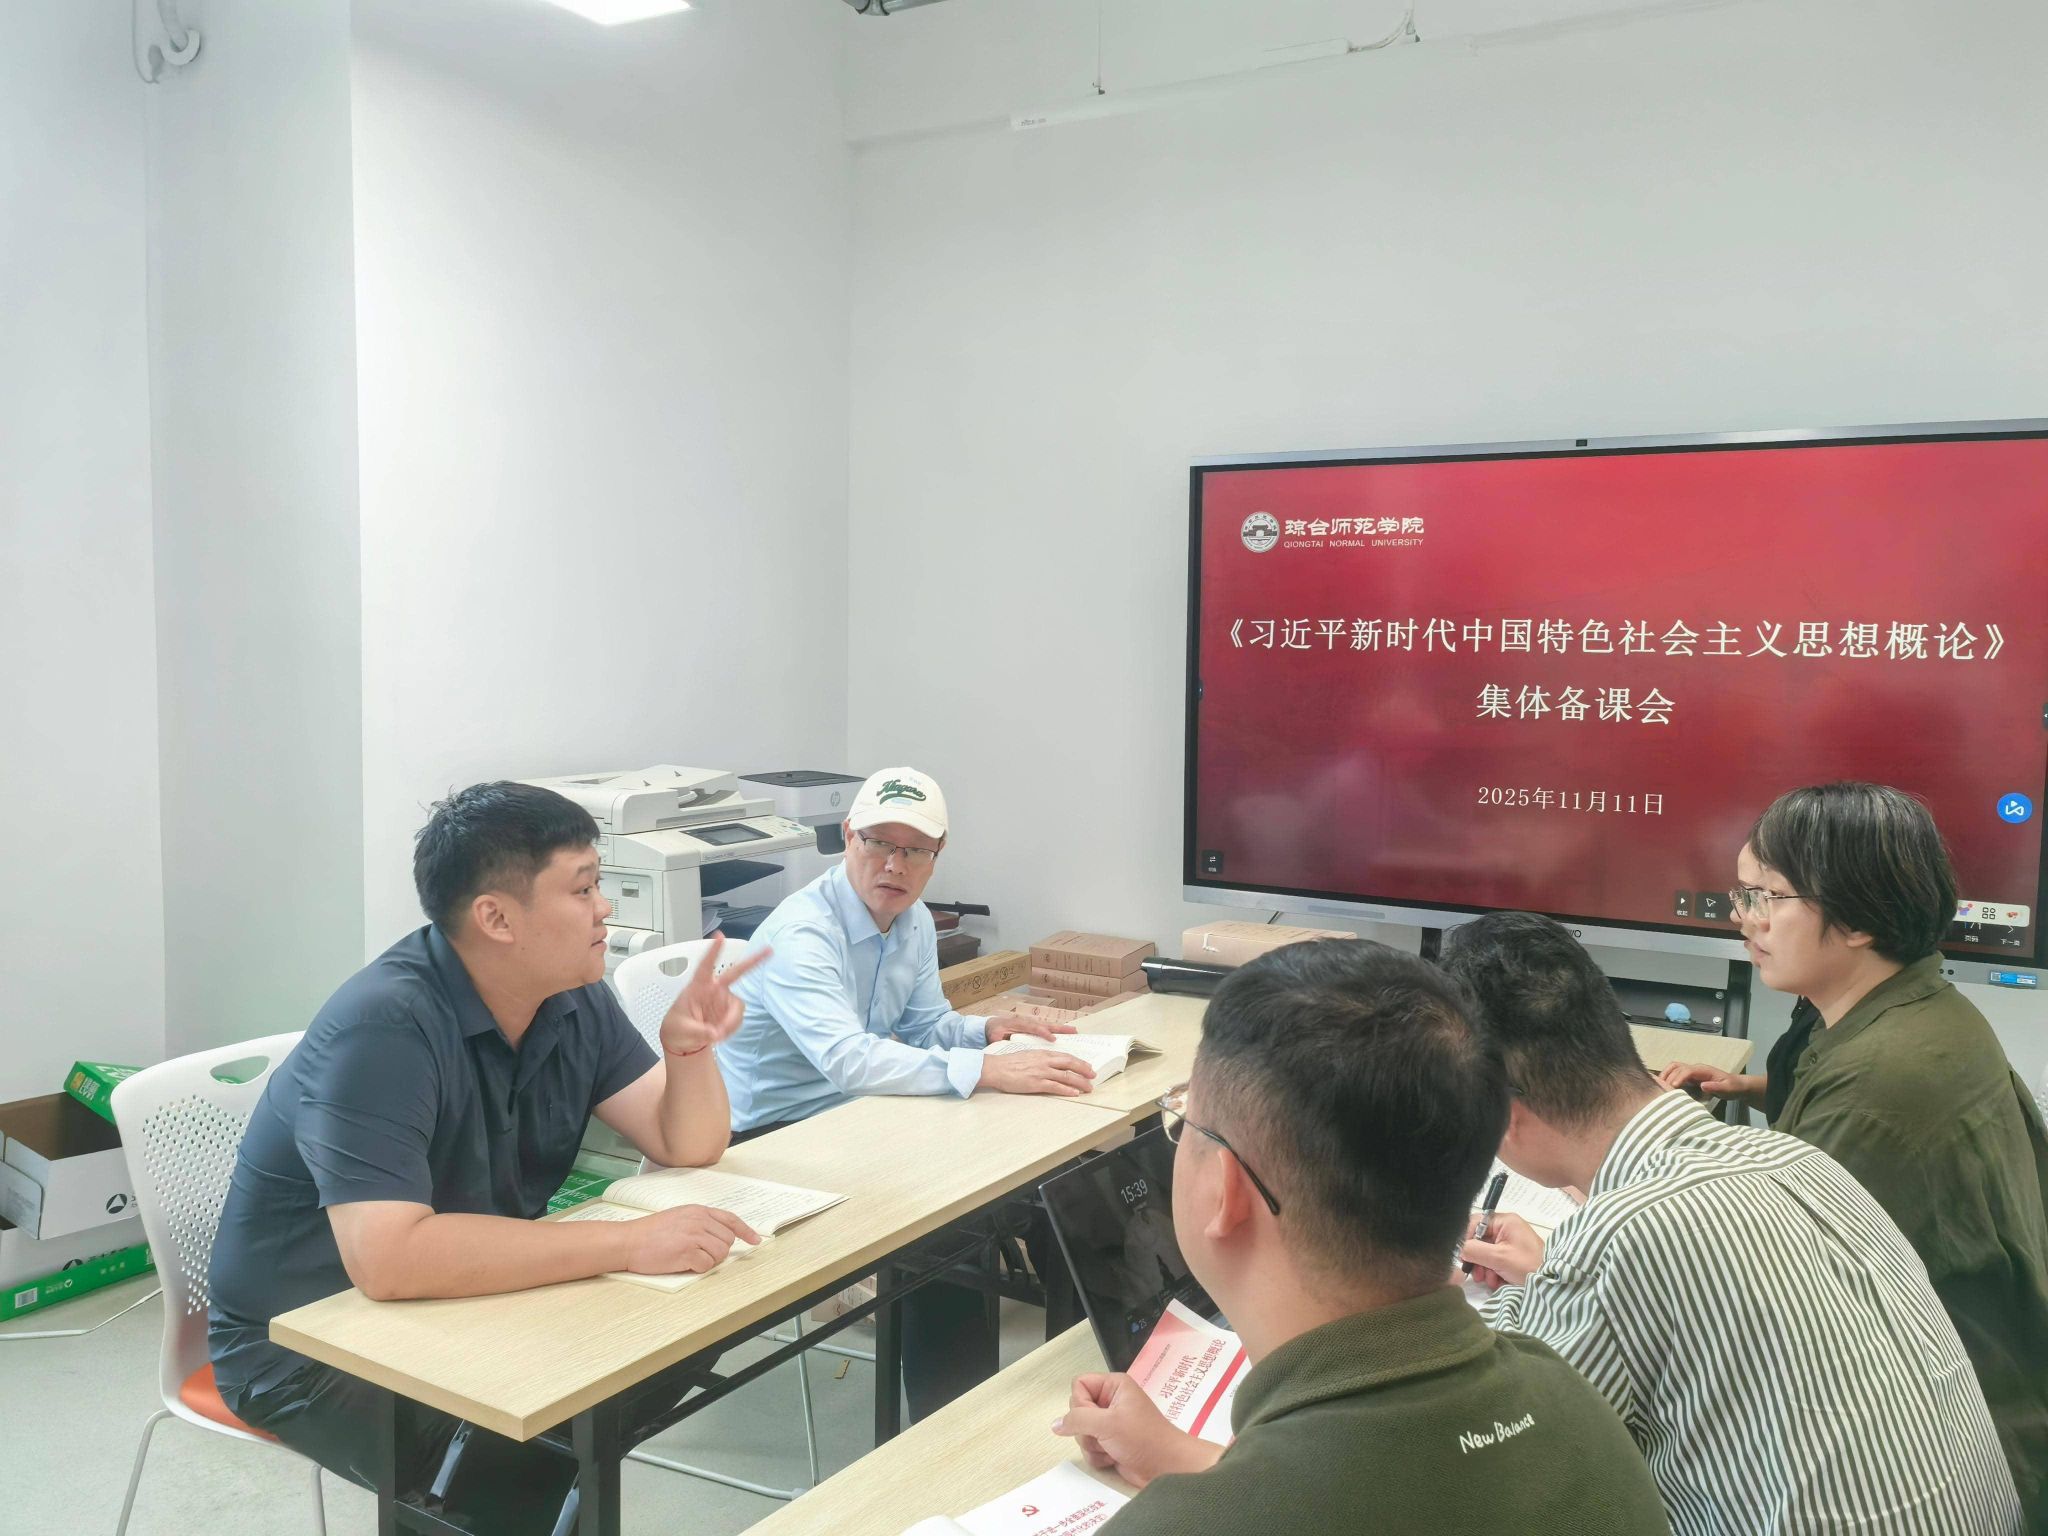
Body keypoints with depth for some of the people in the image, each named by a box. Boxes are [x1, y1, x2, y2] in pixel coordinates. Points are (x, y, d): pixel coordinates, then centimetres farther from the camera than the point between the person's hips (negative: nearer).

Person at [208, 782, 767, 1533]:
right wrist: (626, 1242, -37)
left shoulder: (573, 998, -5)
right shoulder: (383, 1027, -28)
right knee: (537, 1450, -28)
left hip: (462, 1306, 8)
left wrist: (688, 1049, -22)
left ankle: (547, 1474, 12)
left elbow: (688, 1147, -1)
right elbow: (388, 1259, -39)